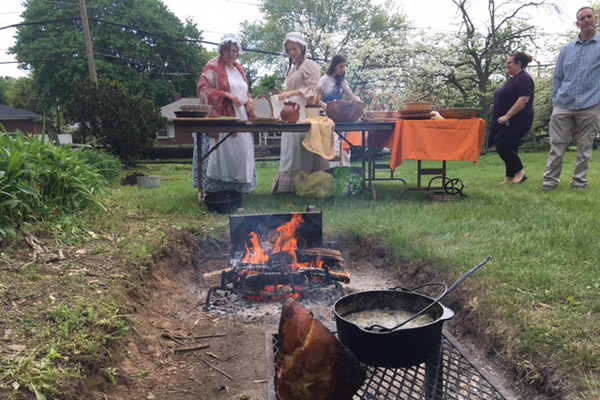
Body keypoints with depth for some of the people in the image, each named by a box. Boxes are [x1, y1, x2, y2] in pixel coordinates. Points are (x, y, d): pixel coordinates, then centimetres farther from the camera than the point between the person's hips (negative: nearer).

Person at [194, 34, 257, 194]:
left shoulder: (238, 68, 20)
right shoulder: (213, 66, -2)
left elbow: (245, 92, 26)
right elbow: (203, 88, -12)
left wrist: (250, 107, 8)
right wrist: (226, 95, -19)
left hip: (240, 117, 7)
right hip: (221, 117, -7)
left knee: (241, 150, 5)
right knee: (222, 151, -9)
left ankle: (240, 184, 14)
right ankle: (217, 186, -2)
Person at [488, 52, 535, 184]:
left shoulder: (524, 79, -13)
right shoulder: (514, 79, 19)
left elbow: (523, 100, -23)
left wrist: (507, 116, -25)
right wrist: (497, 107, 13)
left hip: (517, 121, -10)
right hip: (510, 122, 10)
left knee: (502, 145, -13)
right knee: (509, 148, 9)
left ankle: (520, 172, -2)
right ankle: (510, 178, 14)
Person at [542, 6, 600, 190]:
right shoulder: (567, 49, 13)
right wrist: (556, 98, 9)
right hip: (563, 106, 2)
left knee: (585, 147, 4)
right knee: (557, 145, 0)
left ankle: (579, 181, 13)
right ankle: (550, 179, 6)